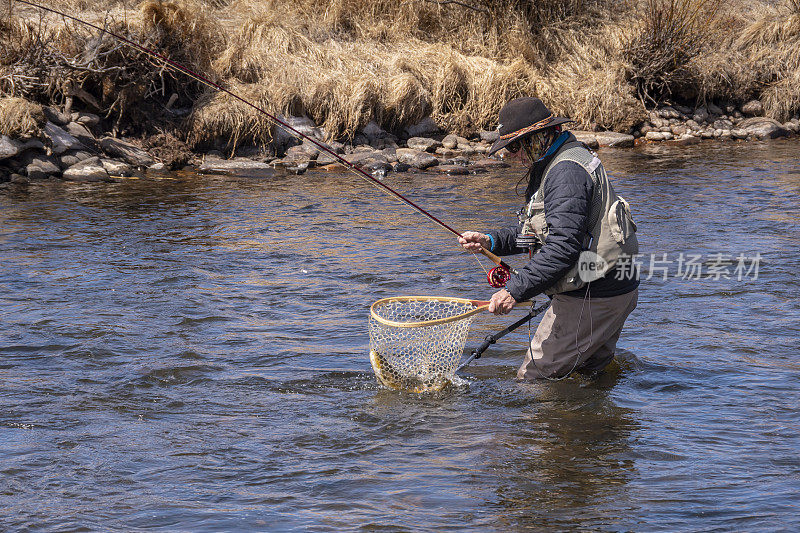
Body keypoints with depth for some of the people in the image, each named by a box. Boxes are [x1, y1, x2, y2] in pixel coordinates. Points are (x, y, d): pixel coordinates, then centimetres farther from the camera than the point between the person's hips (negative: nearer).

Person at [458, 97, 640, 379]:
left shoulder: (567, 172, -21)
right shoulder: (555, 164, 14)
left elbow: (563, 246, -30)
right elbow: (540, 233, 22)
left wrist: (516, 289, -31)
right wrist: (492, 241, 9)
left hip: (592, 297, -11)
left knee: (533, 380, -7)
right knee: (589, 370, 22)